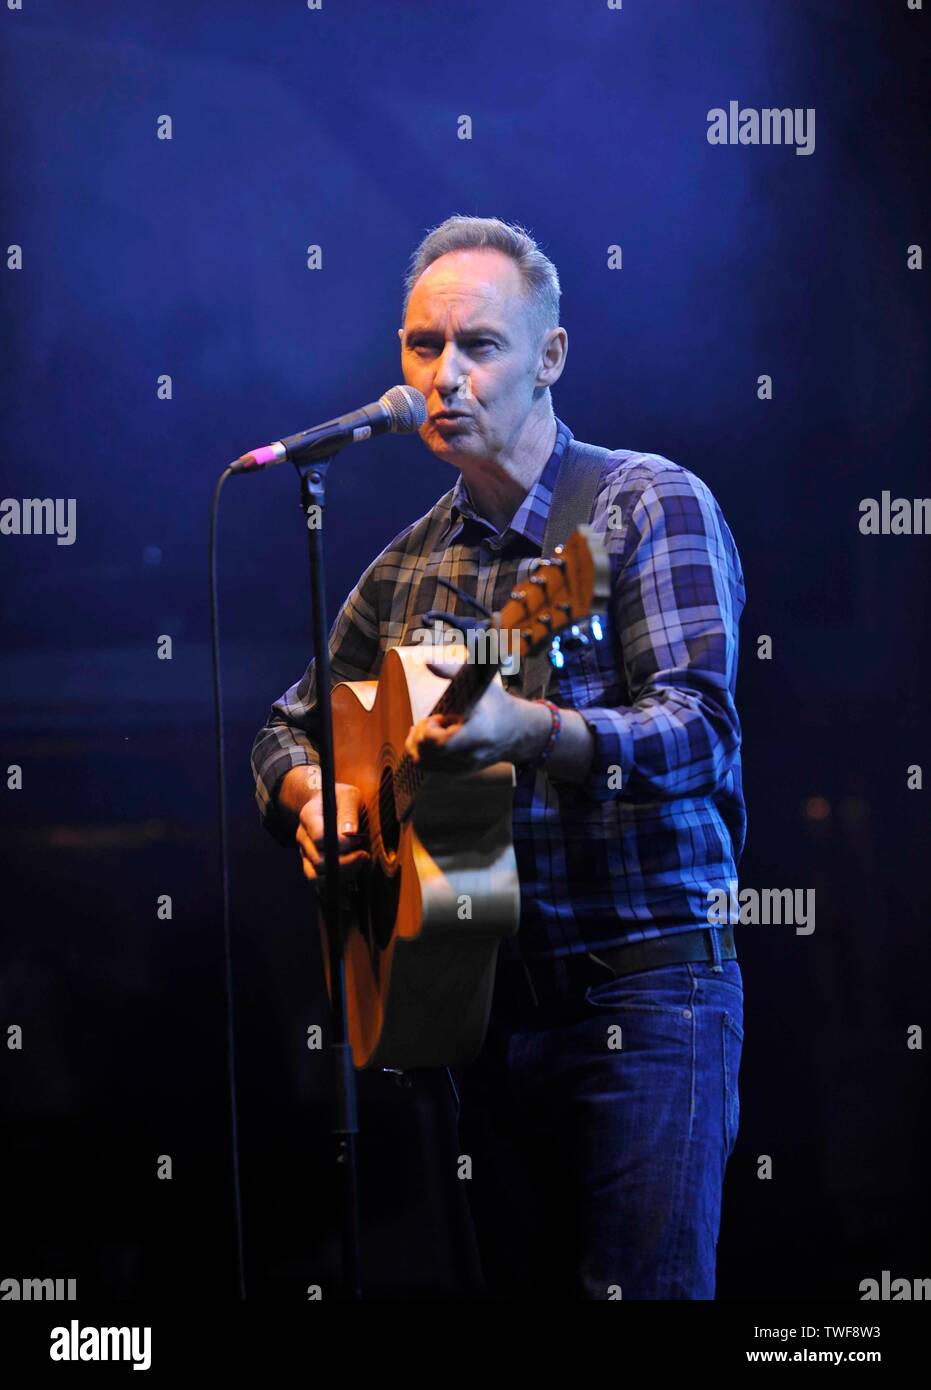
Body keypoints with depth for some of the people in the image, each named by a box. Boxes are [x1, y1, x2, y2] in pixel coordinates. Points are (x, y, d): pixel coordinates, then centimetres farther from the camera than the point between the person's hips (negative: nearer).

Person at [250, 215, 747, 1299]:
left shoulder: (649, 506, -5)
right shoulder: (412, 565, 13)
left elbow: (700, 729, -19)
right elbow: (291, 724, 24)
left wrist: (533, 733, -37)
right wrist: (314, 794, 0)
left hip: (642, 993, -6)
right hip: (489, 997, 6)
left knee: (643, 1288, -12)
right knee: (520, 1283, 9)